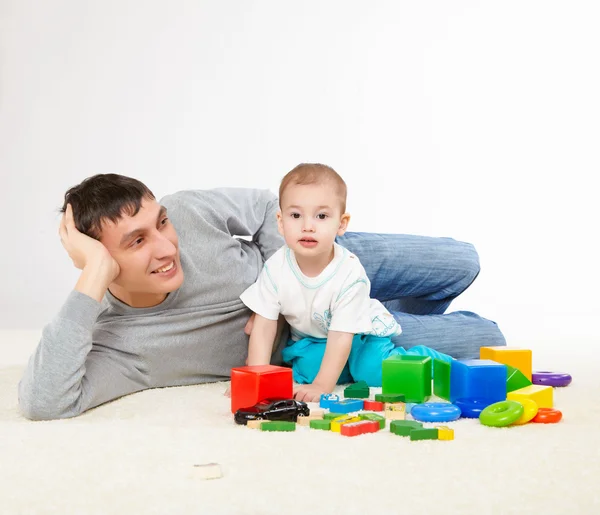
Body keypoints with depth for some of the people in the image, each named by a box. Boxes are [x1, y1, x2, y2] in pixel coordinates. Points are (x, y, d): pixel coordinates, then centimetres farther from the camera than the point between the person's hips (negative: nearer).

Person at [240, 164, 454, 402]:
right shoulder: (275, 268, -24)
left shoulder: (350, 273, -32)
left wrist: (322, 386, -34)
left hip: (359, 331, -2)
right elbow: (263, 329, -19)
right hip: (310, 337, 3)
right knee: (306, 366, -26)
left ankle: (419, 356, 1)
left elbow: (341, 335, -28)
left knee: (372, 370, -27)